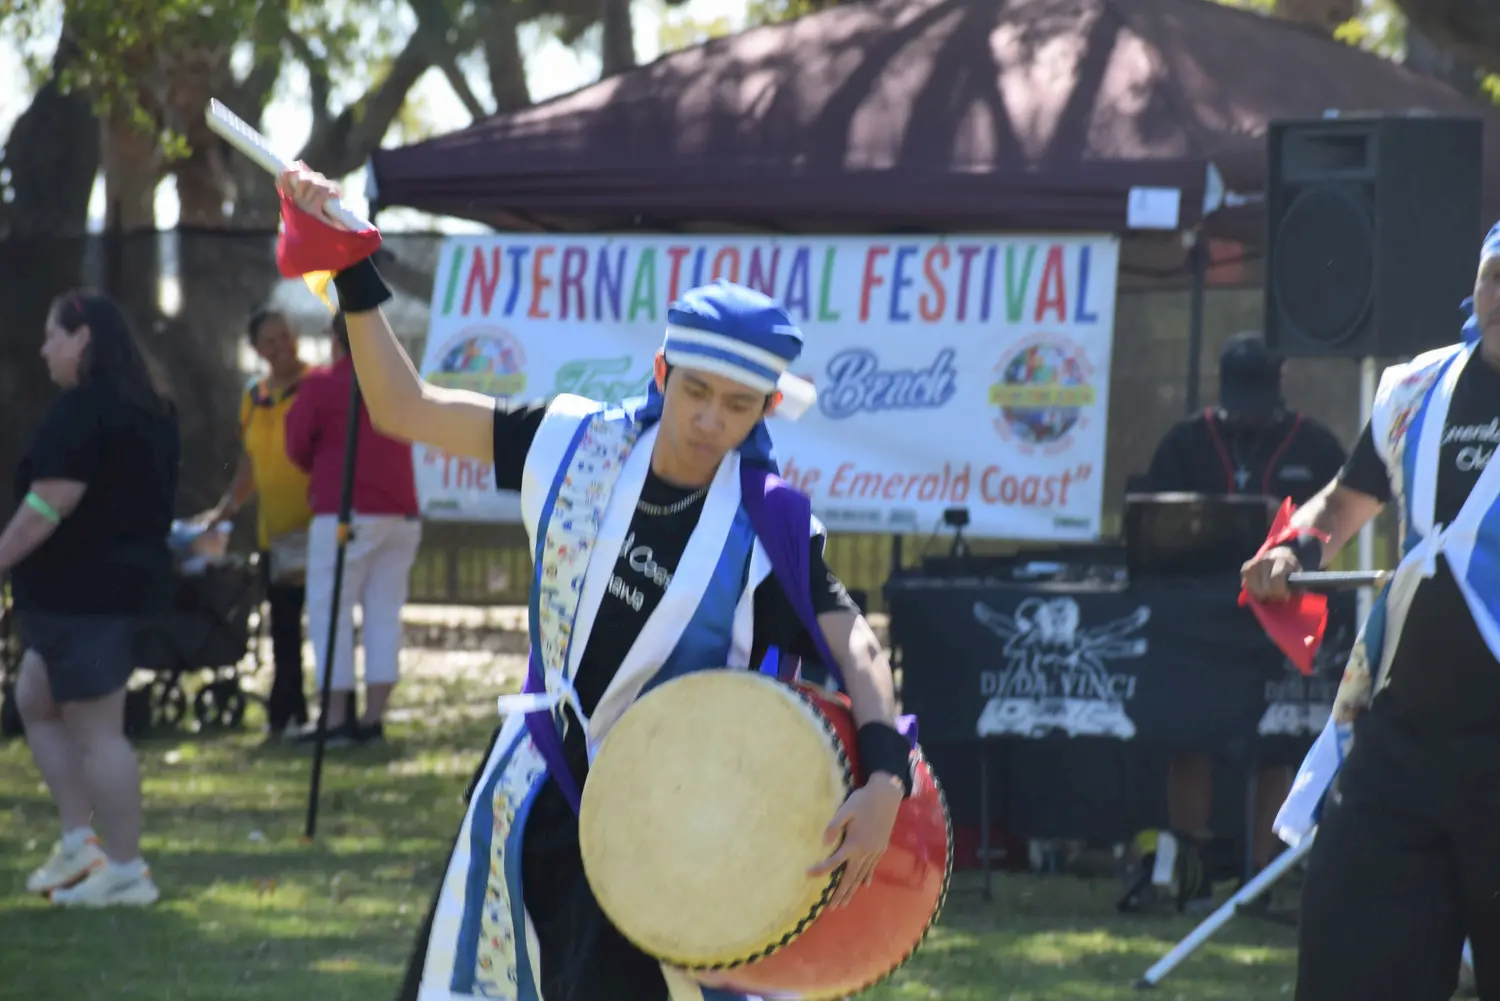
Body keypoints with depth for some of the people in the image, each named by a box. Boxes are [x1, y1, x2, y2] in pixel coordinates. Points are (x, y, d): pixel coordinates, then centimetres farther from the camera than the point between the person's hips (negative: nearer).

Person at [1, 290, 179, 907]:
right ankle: (79, 843, 15)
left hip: (81, 590, -10)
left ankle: (125, 871, 0)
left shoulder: (82, 410, -17)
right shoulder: (150, 410, 13)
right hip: (135, 574, 10)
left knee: (96, 730, -4)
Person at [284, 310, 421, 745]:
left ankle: (336, 719, -7)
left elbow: (297, 447, 3)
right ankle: (374, 717, 3)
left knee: (330, 611, -1)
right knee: (384, 612, 7)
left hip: (345, 513, -5)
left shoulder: (320, 385, -4)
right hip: (400, 513, 5)